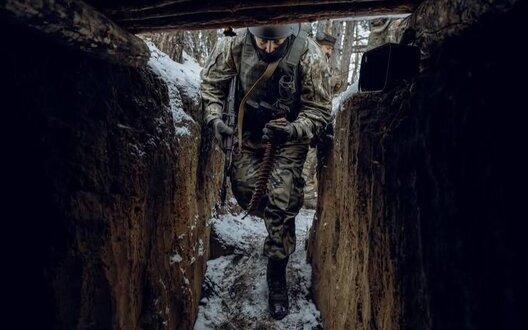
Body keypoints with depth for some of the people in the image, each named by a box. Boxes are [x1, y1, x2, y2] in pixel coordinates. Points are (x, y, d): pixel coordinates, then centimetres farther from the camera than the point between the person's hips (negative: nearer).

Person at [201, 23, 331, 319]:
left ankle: (277, 274, 8)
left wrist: (294, 129, -36)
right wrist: (215, 116, -18)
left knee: (281, 202, -9)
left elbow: (320, 110, -18)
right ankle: (280, 229, 36)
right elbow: (212, 81, -3)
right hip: (250, 129, 3)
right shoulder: (236, 45, -20)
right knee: (244, 189, 1)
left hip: (289, 134, -3)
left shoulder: (309, 56, -27)